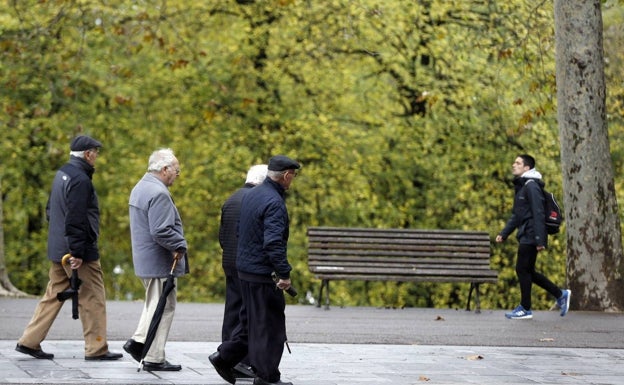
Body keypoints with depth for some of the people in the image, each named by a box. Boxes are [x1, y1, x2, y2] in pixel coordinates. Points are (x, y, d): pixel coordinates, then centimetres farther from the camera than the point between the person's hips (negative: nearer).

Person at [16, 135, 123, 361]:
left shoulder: (62, 174, 13)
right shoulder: (80, 179, -17)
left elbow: (50, 210, 21)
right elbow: (75, 219, -23)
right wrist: (77, 252, -22)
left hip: (57, 249, 9)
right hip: (81, 252, -9)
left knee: (53, 295, 14)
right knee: (92, 299, -1)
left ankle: (30, 341, 13)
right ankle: (96, 349, 3)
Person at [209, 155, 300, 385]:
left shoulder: (251, 195, 10)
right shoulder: (274, 202, -20)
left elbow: (240, 230, 20)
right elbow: (274, 242, -27)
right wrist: (284, 273, -24)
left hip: (245, 268, 9)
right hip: (263, 273, -9)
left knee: (251, 320, 19)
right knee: (269, 324, -1)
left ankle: (225, 357, 19)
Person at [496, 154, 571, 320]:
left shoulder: (531, 186, -13)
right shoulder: (521, 186, 18)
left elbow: (538, 214, -19)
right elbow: (516, 215, 23)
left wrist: (539, 240, -23)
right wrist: (503, 234, 16)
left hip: (530, 237, -10)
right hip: (525, 236, 10)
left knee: (522, 269, -5)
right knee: (528, 271, 12)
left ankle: (525, 309, 3)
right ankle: (560, 295, 19)